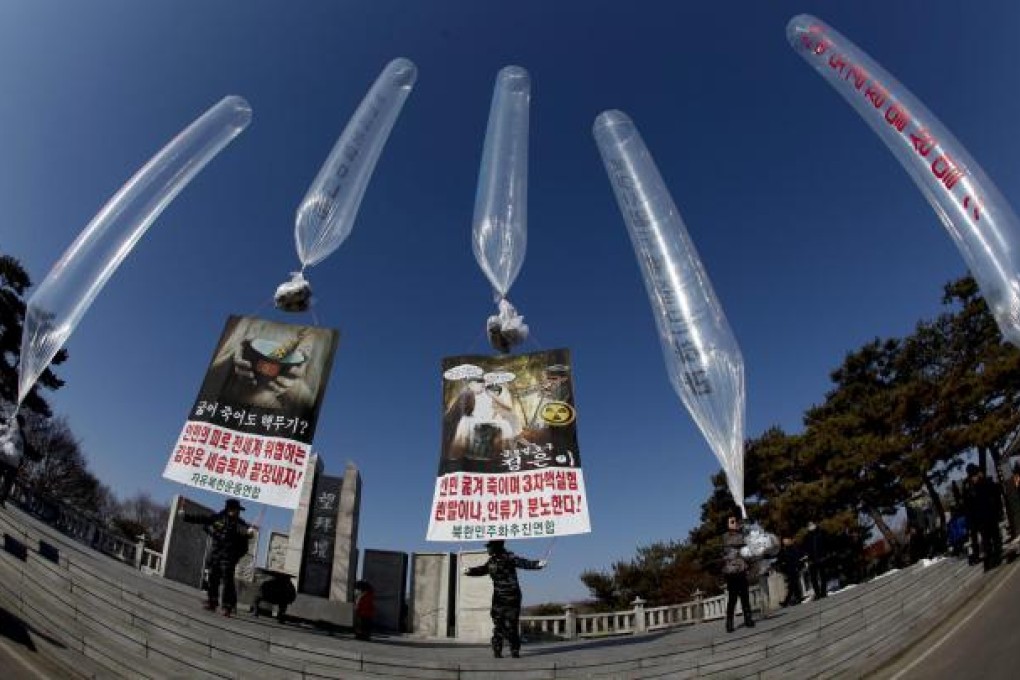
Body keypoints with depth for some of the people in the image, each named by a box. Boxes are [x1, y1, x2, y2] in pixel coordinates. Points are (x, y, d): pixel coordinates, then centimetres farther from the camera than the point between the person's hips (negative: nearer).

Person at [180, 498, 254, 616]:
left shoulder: (239, 523, -10)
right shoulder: (218, 518, 3)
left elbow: (243, 530, -30)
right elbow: (201, 519, 13)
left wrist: (249, 532, -54)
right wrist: (185, 515, 18)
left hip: (228, 557, -5)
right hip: (215, 554, 5)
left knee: (227, 581, -8)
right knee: (213, 579, 13)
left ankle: (228, 607, -3)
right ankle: (212, 603, 28)